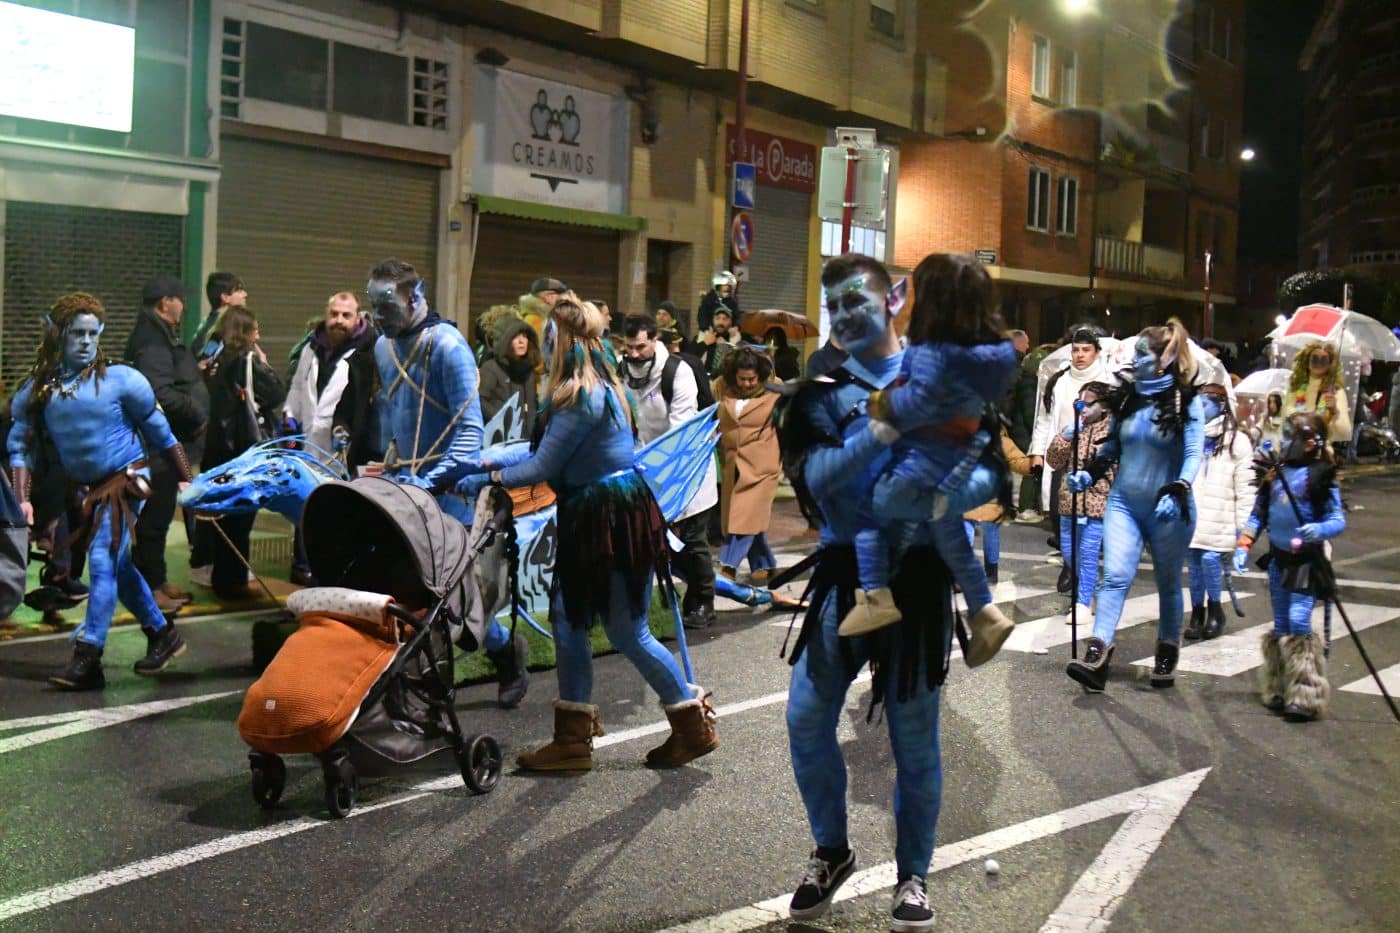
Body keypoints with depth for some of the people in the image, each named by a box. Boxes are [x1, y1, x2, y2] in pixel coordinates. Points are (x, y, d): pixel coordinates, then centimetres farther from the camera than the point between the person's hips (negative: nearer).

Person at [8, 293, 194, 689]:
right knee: (117, 566, 13)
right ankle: (162, 634, 30)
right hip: (86, 488, 5)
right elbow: (21, 445, -1)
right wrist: (22, 499, -11)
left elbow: (157, 430, -4)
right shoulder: (37, 389, -2)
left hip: (125, 479, -5)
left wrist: (184, 478, 0)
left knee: (102, 561, -15)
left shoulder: (120, 379, -12)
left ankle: (87, 658, -15)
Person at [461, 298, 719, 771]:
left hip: (615, 516, -10)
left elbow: (543, 467, -17)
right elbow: (543, 448, 16)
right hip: (588, 518, 10)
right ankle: (572, 738, 15)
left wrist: (486, 478, -6)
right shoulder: (596, 386, 10)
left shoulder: (582, 398, -20)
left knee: (627, 632, 0)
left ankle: (695, 725, 14)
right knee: (567, 621, 9)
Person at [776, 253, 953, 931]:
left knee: (914, 734, 5)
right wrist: (879, 433, -26)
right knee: (807, 720, 3)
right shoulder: (820, 390, 3)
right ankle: (831, 851, 27)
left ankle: (913, 874, 25)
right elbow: (811, 475, -14)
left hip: (918, 574, -2)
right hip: (844, 572, 2)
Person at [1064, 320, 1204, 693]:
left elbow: (1194, 453, -15)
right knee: (1115, 576, -12)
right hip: (1124, 502, 3)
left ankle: (1167, 657, 29)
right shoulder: (1127, 398, 7)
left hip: (1166, 509, -3)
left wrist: (1178, 491, -29)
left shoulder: (1187, 402, -7)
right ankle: (1096, 658, -22)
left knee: (1168, 583, 12)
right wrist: (1090, 473, 2)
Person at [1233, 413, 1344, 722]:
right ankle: (1278, 691, 20)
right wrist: (1243, 545, 3)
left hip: (1307, 560, -6)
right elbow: (1258, 514, 12)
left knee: (1299, 621, -14)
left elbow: (1338, 519, -14)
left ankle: (1306, 697, -8)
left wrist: (1319, 530, -34)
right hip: (1278, 558, 6)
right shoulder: (1274, 471, 6)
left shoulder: (1321, 476, -10)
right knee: (1281, 625, 11)